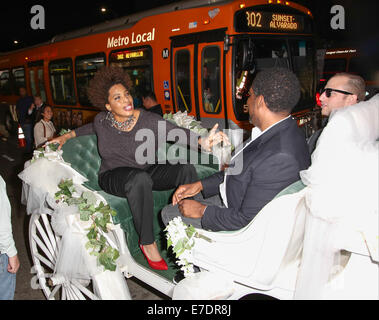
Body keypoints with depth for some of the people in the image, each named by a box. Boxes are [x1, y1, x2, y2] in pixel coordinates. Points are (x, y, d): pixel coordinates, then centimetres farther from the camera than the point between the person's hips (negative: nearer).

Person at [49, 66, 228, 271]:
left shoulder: (148, 120, -12)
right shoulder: (101, 121, -1)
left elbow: (178, 132, -23)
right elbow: (92, 127, 24)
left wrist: (203, 141, -41)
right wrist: (67, 136, 16)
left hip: (148, 171, 1)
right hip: (114, 176, -1)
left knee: (186, 169, -27)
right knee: (140, 179, -40)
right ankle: (147, 242, -25)